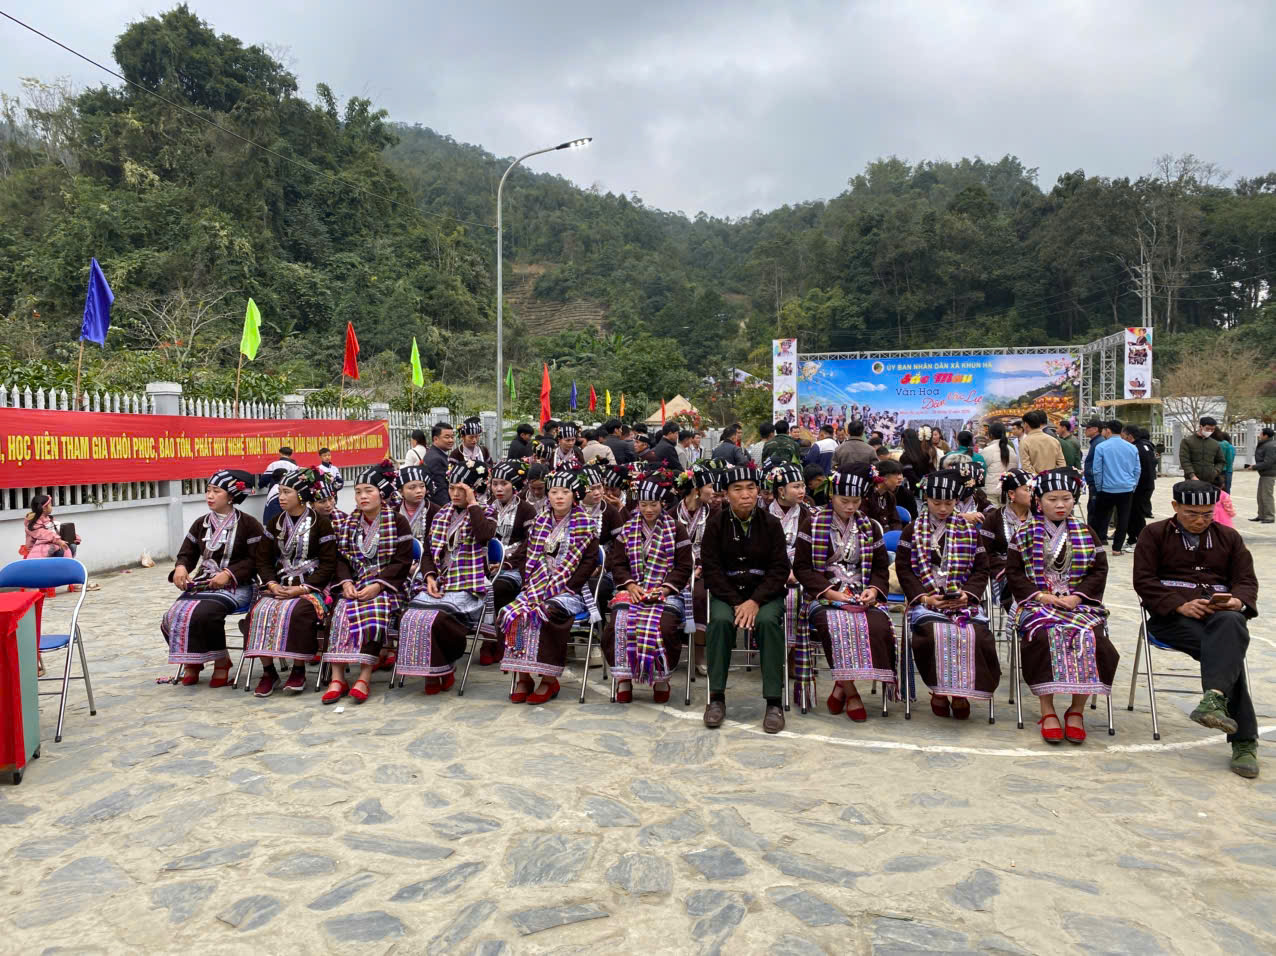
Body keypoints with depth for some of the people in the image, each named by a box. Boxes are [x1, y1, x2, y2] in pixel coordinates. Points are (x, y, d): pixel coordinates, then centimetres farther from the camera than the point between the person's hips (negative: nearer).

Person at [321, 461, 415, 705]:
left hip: (386, 585, -4)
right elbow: (341, 558, 9)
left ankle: (364, 678, -30)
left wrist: (377, 586, -18)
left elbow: (402, 562, -8)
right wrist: (346, 582, -11)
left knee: (373, 615, -31)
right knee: (340, 613, -24)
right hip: (354, 585, 4)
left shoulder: (397, 522, -1)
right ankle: (337, 678, -24)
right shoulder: (349, 524, 15)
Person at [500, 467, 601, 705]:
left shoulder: (583, 524, 1)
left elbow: (589, 562, -6)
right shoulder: (540, 522, 14)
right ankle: (523, 676, -16)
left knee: (549, 613, -34)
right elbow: (529, 558, 15)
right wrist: (529, 586, -1)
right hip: (538, 588, 4)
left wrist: (560, 588, -13)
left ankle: (549, 679, -23)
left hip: (569, 591, -4)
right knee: (511, 614, -22)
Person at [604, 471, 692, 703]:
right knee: (619, 624, -26)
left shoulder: (676, 529, 6)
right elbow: (617, 562, 9)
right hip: (632, 590, 2)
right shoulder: (628, 529, 14)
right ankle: (623, 677, -10)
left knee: (665, 627, -30)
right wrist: (630, 585, -8)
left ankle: (661, 679, -6)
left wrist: (664, 589, -11)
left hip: (666, 591, -2)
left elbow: (684, 566, 2)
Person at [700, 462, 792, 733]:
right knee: (720, 620, -31)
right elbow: (712, 568, -4)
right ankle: (717, 697, -17)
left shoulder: (771, 523, -2)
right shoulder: (716, 523, -2)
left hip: (765, 592, 0)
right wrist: (736, 603, -16)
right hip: (726, 592, 0)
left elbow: (779, 569, -5)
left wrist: (755, 602, -18)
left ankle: (774, 702, -22)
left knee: (768, 621, -31)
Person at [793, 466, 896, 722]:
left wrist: (874, 590, -4)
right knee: (837, 627, -35)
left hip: (863, 597, 3)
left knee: (879, 626, -29)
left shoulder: (870, 527, 15)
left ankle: (841, 686, -11)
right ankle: (850, 692, -16)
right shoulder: (814, 525, 5)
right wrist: (828, 591, -11)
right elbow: (801, 567, 1)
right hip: (824, 596, -3)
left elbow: (881, 567, 18)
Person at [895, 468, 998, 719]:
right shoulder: (912, 531, 11)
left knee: (977, 635, -28)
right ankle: (938, 690, -8)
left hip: (963, 600, 2)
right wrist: (923, 596, -10)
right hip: (926, 600, -1)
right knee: (934, 633, -32)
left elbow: (981, 569, 11)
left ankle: (961, 693, -7)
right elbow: (903, 568, 3)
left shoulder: (969, 531, 15)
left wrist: (967, 594, -8)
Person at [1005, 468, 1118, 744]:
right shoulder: (1025, 534, 7)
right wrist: (1039, 595, -9)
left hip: (1079, 604, 2)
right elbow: (1013, 571, 4)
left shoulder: (1086, 534, 12)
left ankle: (1077, 709, -12)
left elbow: (1099, 571, 8)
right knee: (1042, 637, -32)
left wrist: (1077, 596, -8)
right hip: (1037, 603, -1)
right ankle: (1047, 710, -22)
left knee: (1090, 638, -28)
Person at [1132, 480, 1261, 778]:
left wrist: (1237, 600, -10)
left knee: (1230, 625, -39)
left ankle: (1215, 698, -54)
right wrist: (1180, 604, -14)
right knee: (1228, 649, -31)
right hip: (1172, 616, -2)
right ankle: (1243, 739, -36)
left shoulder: (1228, 537, 24)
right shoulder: (1155, 534, 13)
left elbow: (1247, 580, 16)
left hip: (1221, 612, 2)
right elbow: (1143, 580, 2)